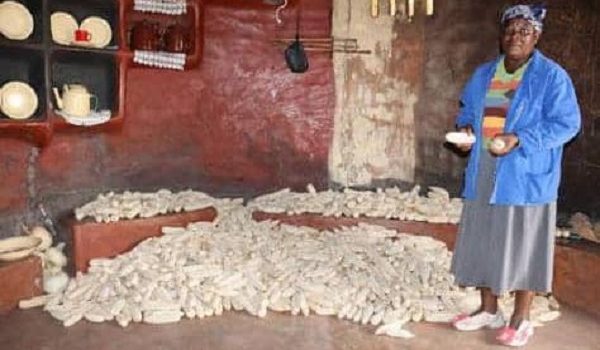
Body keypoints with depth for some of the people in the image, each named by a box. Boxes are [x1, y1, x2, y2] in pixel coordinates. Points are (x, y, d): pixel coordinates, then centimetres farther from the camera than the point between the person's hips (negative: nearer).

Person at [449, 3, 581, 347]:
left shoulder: (552, 76, -7)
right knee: (485, 242, 12)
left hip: (526, 177, -6)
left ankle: (521, 319, 19)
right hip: (484, 175, 6)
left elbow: (567, 123, -11)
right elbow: (468, 110, 21)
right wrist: (466, 129, -2)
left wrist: (519, 139, -22)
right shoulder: (484, 74, 11)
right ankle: (489, 310, 28)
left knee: (522, 245, 3)